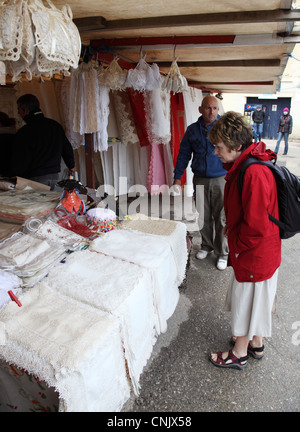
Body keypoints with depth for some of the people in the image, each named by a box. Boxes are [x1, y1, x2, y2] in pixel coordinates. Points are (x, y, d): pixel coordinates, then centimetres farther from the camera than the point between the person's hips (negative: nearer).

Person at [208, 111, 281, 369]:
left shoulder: (254, 173, -29)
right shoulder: (244, 166, 4)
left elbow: (256, 225, -29)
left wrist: (238, 247, -14)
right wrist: (232, 226, 6)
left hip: (254, 254, -9)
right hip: (259, 252, 9)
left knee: (246, 301, 10)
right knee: (254, 300, 24)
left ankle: (239, 355, 34)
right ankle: (256, 344, 46)